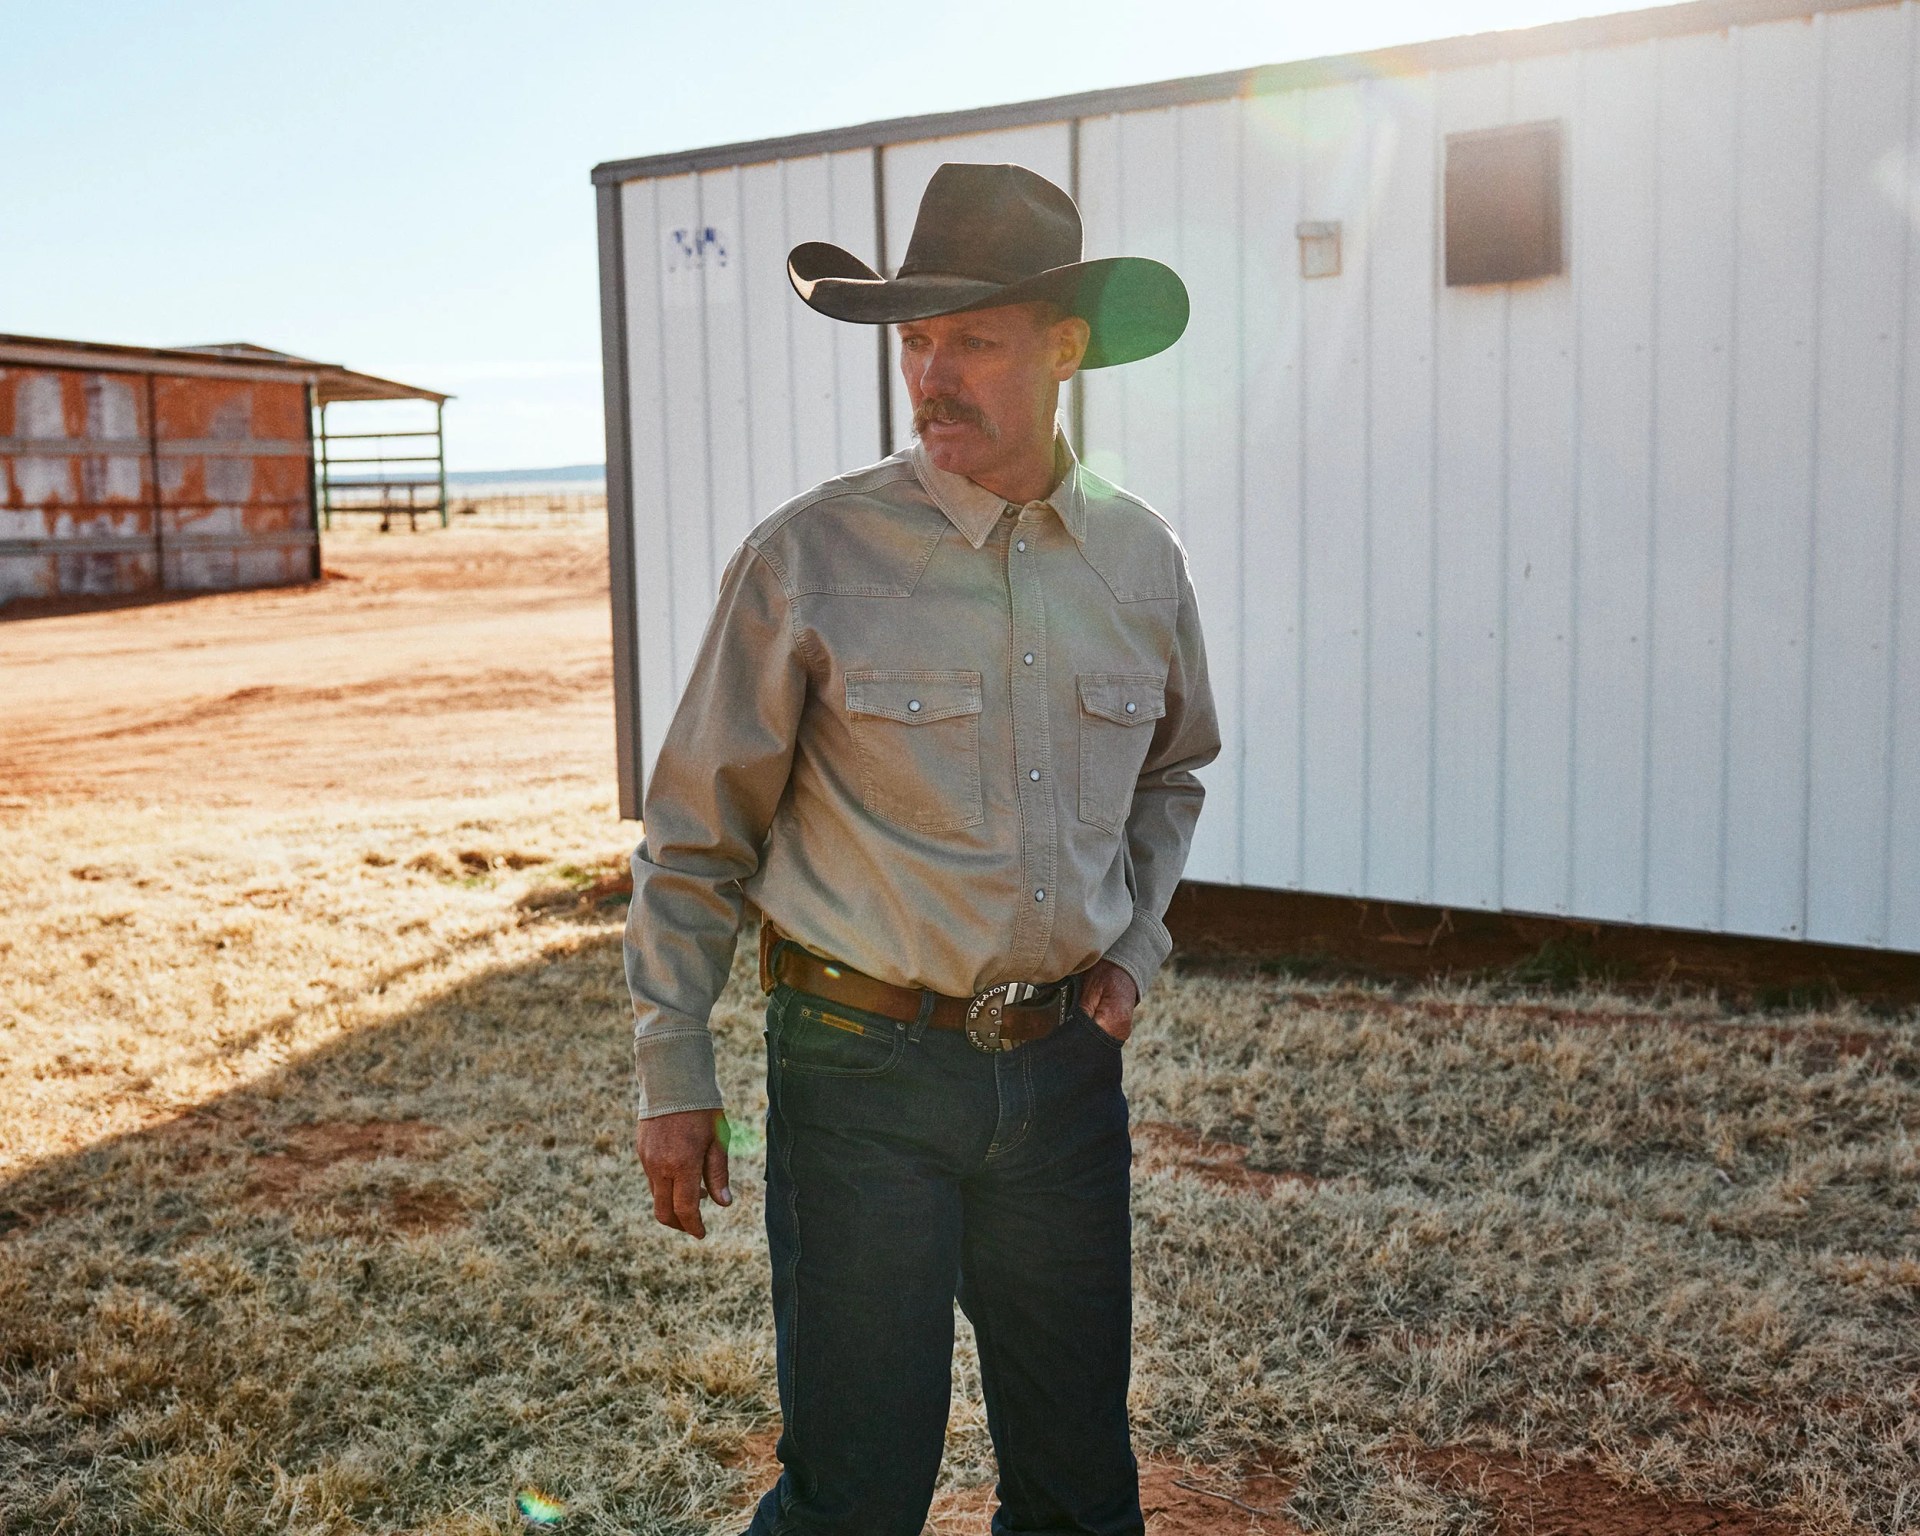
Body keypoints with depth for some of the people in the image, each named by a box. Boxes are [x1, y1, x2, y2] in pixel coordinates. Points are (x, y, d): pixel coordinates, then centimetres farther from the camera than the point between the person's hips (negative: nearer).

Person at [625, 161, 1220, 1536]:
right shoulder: (811, 558, -10)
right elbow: (697, 834, -3)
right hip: (864, 1070, -4)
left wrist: (1138, 944, 8)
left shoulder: (1140, 559, 2)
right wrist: (674, 1074, -3)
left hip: (1066, 1062, 4)